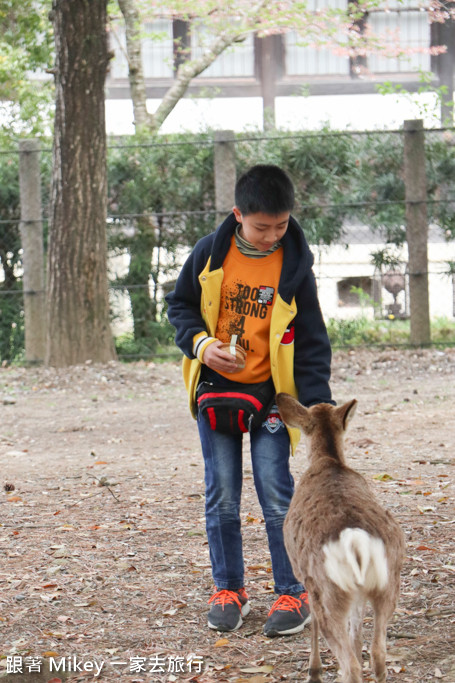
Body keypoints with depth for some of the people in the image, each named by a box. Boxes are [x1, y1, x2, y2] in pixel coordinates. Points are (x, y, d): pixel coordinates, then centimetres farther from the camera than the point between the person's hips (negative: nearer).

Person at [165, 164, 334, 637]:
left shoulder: (293, 266, -8)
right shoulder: (210, 254, -6)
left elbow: (311, 341, -4)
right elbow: (180, 304, 8)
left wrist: (316, 404, -10)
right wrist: (200, 343, -11)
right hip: (215, 388, 2)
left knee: (276, 494, -5)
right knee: (221, 495, 5)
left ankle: (292, 593, 5)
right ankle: (228, 589, 18)